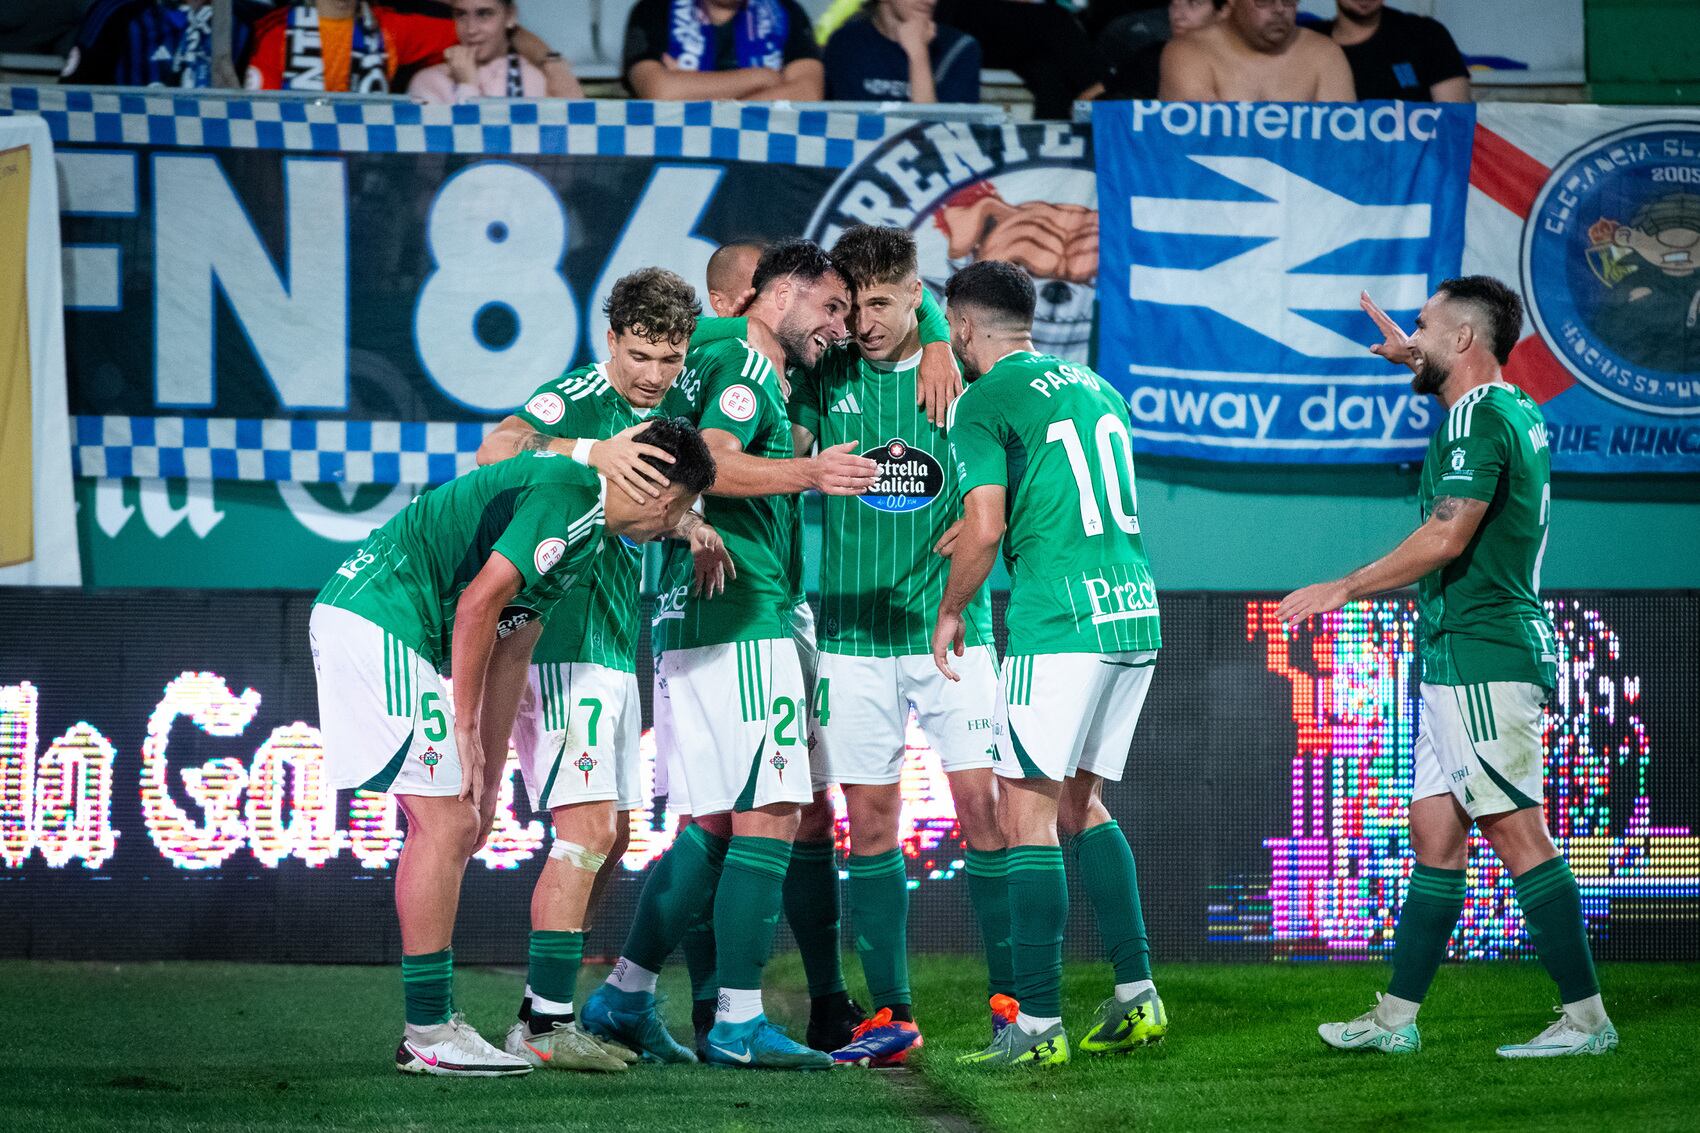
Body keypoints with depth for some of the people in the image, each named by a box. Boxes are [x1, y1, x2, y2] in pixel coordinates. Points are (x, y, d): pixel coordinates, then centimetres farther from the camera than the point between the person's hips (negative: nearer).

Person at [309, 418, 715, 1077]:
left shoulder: (590, 535, 20)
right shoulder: (571, 497, -12)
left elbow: (510, 651, 22)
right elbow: (478, 604, -18)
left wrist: (487, 782, 19)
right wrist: (465, 730, -13)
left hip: (356, 619, 11)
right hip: (379, 621, -11)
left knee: (449, 823, 13)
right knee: (447, 825, -8)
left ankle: (430, 1025, 16)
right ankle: (429, 1035, -4)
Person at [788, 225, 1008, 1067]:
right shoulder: (826, 378, 3)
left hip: (949, 620, -1)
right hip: (852, 626, 1)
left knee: (982, 803, -6)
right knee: (869, 819, 1)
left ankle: (1012, 995, 4)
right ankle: (889, 1013, 7)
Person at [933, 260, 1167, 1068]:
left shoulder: (984, 403, -4)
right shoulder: (1095, 388, 19)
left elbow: (986, 526, -13)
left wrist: (950, 611, 3)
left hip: (1059, 622, -8)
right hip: (1135, 614, 8)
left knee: (1028, 812, -4)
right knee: (1078, 802, 18)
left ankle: (1037, 1024, -8)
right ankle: (1136, 996, 12)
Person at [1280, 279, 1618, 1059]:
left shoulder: (1477, 418, -14)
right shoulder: (1516, 412, 16)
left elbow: (1448, 536, -24)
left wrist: (1342, 590, -18)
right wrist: (1419, 363, 48)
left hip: (1479, 661, -10)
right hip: (1458, 665, 10)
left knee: (1518, 834, -10)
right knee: (1435, 835, 10)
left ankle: (1586, 1017, -10)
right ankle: (1396, 1019, 12)